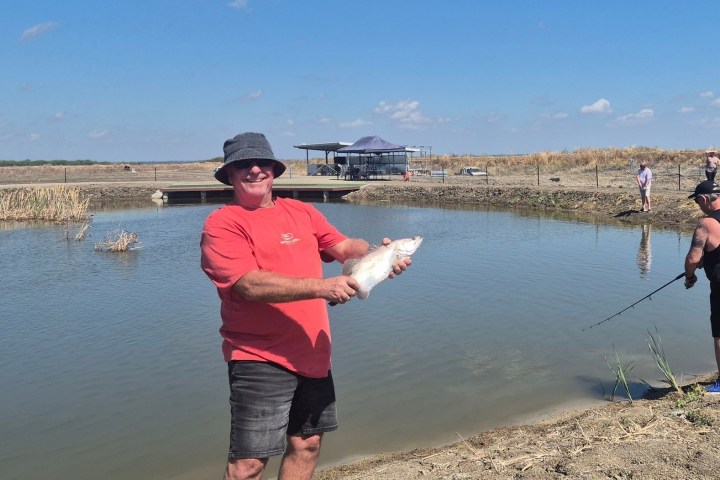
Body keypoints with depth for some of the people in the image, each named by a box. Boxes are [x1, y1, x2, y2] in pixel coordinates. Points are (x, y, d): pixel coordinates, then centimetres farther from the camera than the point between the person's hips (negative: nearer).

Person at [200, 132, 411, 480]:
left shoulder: (301, 212, 11)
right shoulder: (222, 224, -9)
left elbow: (345, 246, 5)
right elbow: (250, 284, -22)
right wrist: (321, 286, -29)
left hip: (312, 355, 6)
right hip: (259, 359, -6)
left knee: (307, 445, 17)